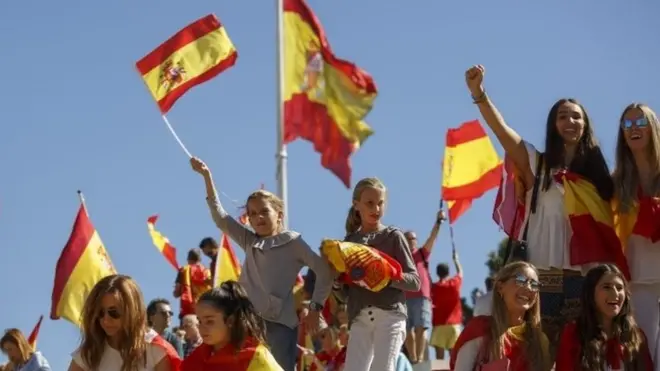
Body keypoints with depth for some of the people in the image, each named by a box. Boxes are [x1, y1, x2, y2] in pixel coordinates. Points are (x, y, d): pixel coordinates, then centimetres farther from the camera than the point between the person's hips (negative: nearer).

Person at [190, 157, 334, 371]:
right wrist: (207, 176, 8)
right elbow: (220, 217, 13)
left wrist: (315, 307, -4)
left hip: (280, 321, -5)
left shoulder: (292, 242, 3)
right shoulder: (249, 242, 16)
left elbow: (324, 270, 1)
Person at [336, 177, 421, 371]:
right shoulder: (349, 241, 13)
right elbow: (344, 291, 14)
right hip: (360, 318, 4)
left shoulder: (393, 237, 3)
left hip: (390, 315, -4)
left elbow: (415, 281, -1)